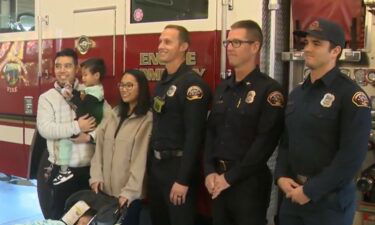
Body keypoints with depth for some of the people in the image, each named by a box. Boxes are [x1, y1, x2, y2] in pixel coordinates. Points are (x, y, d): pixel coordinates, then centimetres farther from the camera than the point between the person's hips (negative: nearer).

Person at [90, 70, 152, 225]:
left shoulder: (147, 119, -10)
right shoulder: (115, 114, 11)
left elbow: (140, 159, -13)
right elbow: (99, 146, 7)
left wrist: (129, 191, -15)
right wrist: (96, 176, -3)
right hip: (106, 189, 6)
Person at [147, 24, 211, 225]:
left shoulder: (192, 84, -16)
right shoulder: (162, 82, 10)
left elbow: (194, 135, -21)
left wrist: (183, 179, -22)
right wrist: (151, 162, 13)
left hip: (177, 166, -8)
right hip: (156, 164, 8)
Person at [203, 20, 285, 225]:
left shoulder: (269, 90, -11)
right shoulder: (222, 88, 11)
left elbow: (265, 142, -18)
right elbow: (211, 132, 9)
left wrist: (230, 177, -16)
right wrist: (210, 172, -4)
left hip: (249, 182, -6)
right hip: (218, 181, 6)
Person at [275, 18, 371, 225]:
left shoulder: (351, 95, -12)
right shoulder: (297, 93, 11)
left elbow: (352, 155, -18)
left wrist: (311, 191, -16)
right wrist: (281, 176, -3)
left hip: (329, 200, -6)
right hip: (293, 195, 6)